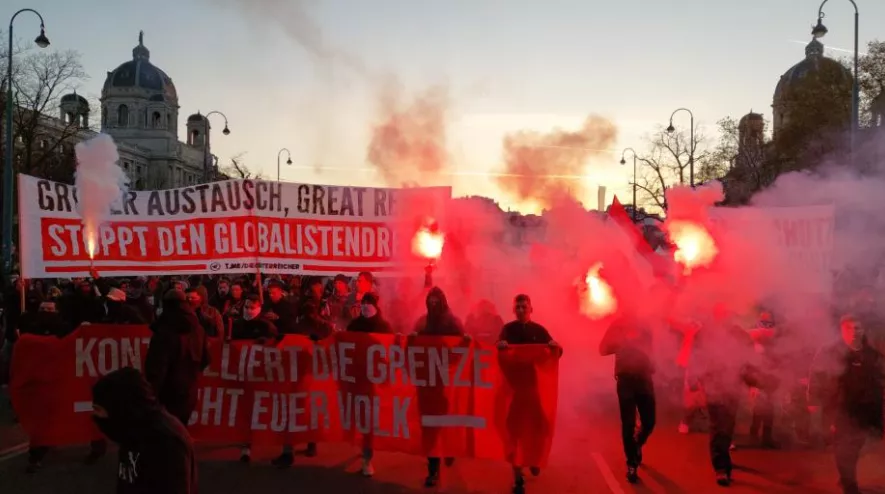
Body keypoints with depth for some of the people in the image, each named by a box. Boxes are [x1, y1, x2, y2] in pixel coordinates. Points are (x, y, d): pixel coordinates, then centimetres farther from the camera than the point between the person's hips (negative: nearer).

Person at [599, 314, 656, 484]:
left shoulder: (644, 326, 9)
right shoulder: (617, 325, 4)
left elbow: (649, 350, 4)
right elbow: (603, 349, -1)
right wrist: (624, 342, -10)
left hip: (644, 378, 2)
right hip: (626, 379, -2)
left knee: (649, 422, 2)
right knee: (628, 424, -4)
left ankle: (638, 445, 35)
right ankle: (631, 465, 8)